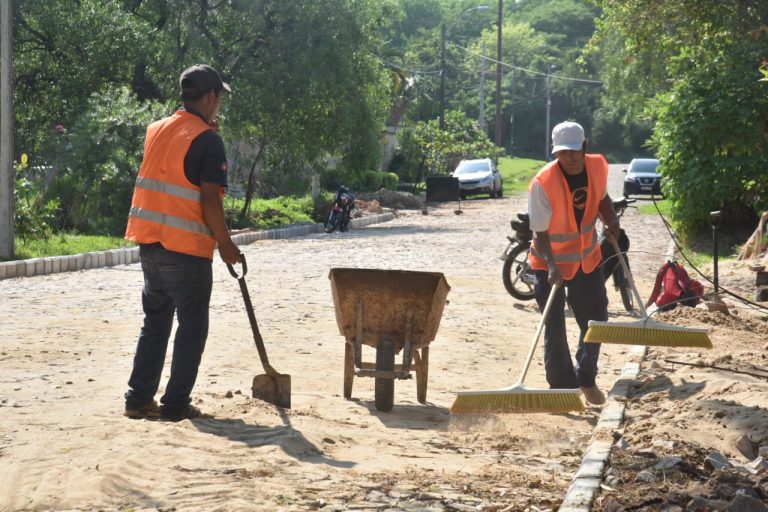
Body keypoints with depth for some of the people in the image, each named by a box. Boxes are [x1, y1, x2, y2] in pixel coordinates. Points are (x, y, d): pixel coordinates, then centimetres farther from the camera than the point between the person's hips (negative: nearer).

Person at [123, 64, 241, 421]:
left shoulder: (157, 131, 10)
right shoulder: (207, 140, -11)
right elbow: (209, 200, -17)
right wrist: (226, 245, -8)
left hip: (150, 242, 7)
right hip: (187, 248, -7)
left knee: (155, 322, 16)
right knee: (192, 328, 3)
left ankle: (139, 399, 14)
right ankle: (176, 404, 3)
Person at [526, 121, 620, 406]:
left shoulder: (598, 166, -11)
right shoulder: (543, 183, -27)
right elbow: (540, 233, -25)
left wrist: (611, 221, -7)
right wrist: (552, 266, -38)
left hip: (587, 259, 5)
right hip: (550, 264, -5)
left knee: (596, 322, 11)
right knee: (554, 329, -3)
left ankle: (586, 380, 31)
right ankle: (562, 388, 9)